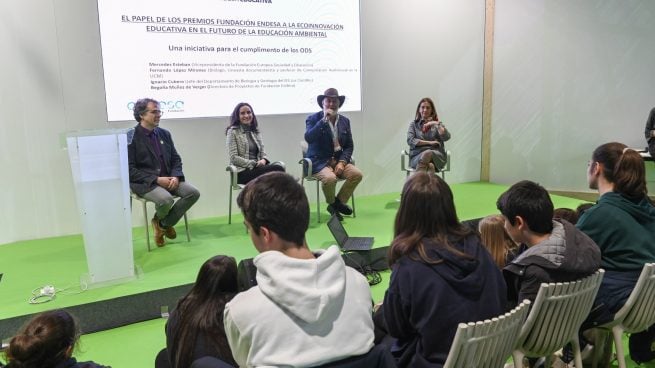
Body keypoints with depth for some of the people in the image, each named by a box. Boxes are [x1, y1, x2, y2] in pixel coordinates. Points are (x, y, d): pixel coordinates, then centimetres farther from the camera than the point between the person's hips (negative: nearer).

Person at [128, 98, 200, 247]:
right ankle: (159, 220, 7)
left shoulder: (164, 134, 11)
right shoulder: (131, 137, -7)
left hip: (167, 178, 6)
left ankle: (164, 224, 3)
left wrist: (176, 176, -9)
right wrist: (156, 179, -20)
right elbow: (130, 170, -12)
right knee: (166, 199, -33)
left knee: (193, 192, -17)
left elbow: (176, 159, 13)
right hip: (143, 182, -6)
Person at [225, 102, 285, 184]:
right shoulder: (233, 132, 2)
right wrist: (253, 163, -15)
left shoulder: (256, 131, 19)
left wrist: (263, 160, -8)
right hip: (242, 172, -5)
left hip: (257, 168, 5)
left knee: (278, 167, -30)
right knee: (278, 169, -30)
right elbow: (233, 158, -6)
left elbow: (262, 152, 17)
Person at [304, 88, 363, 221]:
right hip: (318, 161, -5)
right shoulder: (313, 119, -3)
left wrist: (342, 162, -8)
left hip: (338, 160, 5)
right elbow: (308, 138, -21)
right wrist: (324, 120, -23)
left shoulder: (345, 121, 10)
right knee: (330, 178, -33)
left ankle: (339, 202, 1)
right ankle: (332, 204, -1)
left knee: (357, 174, -20)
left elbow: (349, 145, 10)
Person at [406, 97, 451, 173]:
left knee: (428, 153, -40)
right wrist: (429, 142, -5)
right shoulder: (413, 124, 19)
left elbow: (446, 137, 0)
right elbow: (410, 140, 0)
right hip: (417, 156, 0)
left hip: (436, 155, 0)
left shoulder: (437, 124, 20)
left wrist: (437, 124, -8)